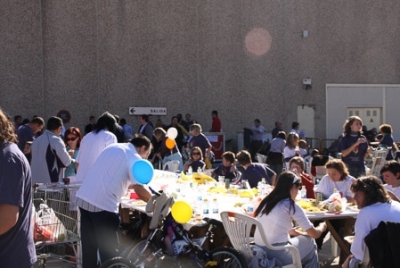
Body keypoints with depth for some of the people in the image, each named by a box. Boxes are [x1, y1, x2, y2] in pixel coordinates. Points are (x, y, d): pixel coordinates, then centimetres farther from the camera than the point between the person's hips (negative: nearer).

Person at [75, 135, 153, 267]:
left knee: (89, 247, 15)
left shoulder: (114, 147, 20)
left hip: (83, 198, 8)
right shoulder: (134, 158, -4)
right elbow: (139, 190, -12)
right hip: (103, 204, -8)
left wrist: (129, 184, 26)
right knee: (108, 250, 2)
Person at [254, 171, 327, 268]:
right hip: (278, 255, -6)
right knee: (310, 242, 19)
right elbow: (314, 234, 1)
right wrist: (322, 226, 22)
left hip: (260, 253, 6)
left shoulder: (267, 201, 12)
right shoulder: (291, 205, -5)